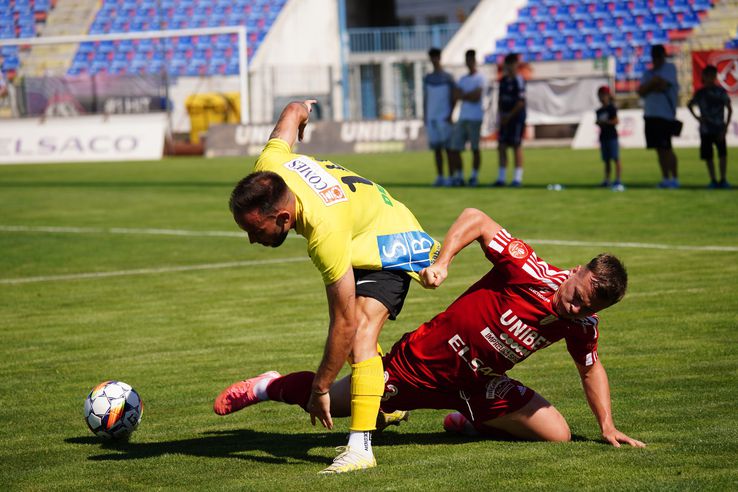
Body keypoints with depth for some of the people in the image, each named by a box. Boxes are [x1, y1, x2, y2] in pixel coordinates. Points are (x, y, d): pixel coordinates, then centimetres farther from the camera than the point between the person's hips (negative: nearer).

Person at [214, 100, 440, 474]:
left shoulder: (324, 233, -43)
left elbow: (344, 325, -37)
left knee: (360, 334, -27)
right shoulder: (267, 170, -25)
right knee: (352, 331, 22)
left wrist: (320, 388, -28)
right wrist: (301, 109, 23)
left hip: (389, 245, -10)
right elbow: (292, 112, -3)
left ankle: (360, 447, -35)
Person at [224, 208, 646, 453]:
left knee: (557, 434, -5)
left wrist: (607, 425, 6)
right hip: (429, 360, -5)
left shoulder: (581, 326, -10)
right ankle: (274, 386, 38)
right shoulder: (531, 274, -28)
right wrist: (442, 262, -33)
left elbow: (591, 367, 11)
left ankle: (469, 422, 20)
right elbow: (476, 219, -23)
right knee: (331, 401, 3)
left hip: (477, 385, 5)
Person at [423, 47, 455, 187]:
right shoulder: (427, 78, 14)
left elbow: (453, 98, 0)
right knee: (436, 148, 4)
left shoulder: (448, 77, 2)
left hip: (444, 117, -4)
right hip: (431, 117, 4)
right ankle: (439, 177, 7)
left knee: (448, 147, -6)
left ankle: (451, 176, -5)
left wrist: (450, 115, -10)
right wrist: (425, 117, 11)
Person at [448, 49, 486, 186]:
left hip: (475, 117, -6)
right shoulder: (462, 79, 19)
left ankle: (474, 176, 5)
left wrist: (464, 95, 1)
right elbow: (457, 96, 7)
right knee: (454, 148, 0)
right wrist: (470, 96, -6)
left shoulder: (479, 78, 0)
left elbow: (477, 96, -11)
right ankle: (458, 176, 7)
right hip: (462, 117, 6)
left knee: (475, 148, -2)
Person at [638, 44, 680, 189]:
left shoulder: (670, 68, 0)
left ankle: (674, 178, -7)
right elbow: (641, 91, 7)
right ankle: (665, 178, 10)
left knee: (666, 148, -10)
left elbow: (661, 83, -15)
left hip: (665, 114, -6)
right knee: (660, 149, 6)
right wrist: (654, 87, -9)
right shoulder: (649, 73, 19)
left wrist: (649, 86, 1)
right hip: (650, 114, 7)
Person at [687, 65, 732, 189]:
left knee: (723, 154, -12)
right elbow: (690, 105, 23)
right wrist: (696, 117, 7)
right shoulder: (700, 93, 5)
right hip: (705, 130, 3)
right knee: (708, 156, 2)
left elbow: (729, 109, -4)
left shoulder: (721, 91, -3)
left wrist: (725, 127, -10)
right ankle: (713, 180, 10)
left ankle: (723, 180, -8)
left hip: (719, 129, -3)